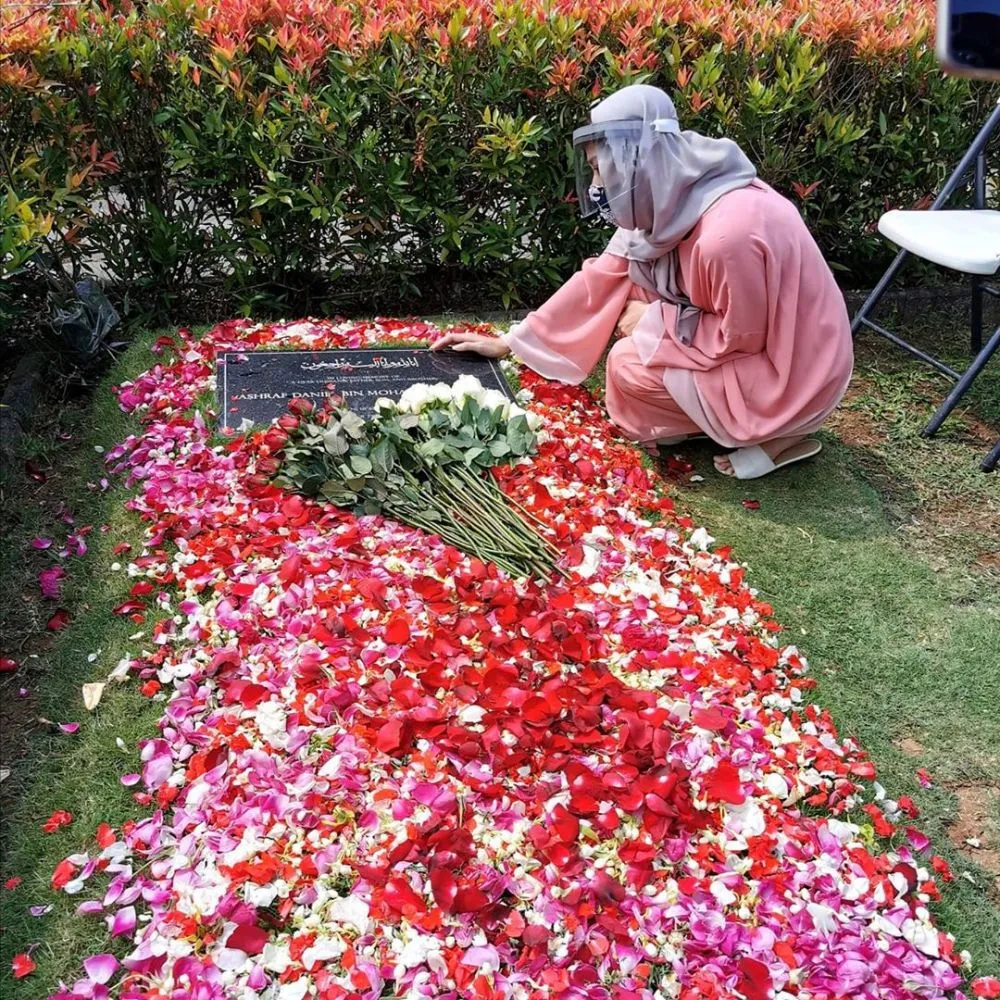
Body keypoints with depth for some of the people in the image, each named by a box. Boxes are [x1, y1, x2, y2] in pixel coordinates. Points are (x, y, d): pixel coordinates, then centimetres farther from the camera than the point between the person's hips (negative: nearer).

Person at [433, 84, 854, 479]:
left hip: (792, 375, -8)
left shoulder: (729, 233, -33)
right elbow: (600, 279, -1)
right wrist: (508, 343, 1)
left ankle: (777, 435, -1)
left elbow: (740, 338, -22)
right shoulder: (669, 204, -5)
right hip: (752, 336, 8)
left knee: (628, 366, -13)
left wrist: (654, 322, -12)